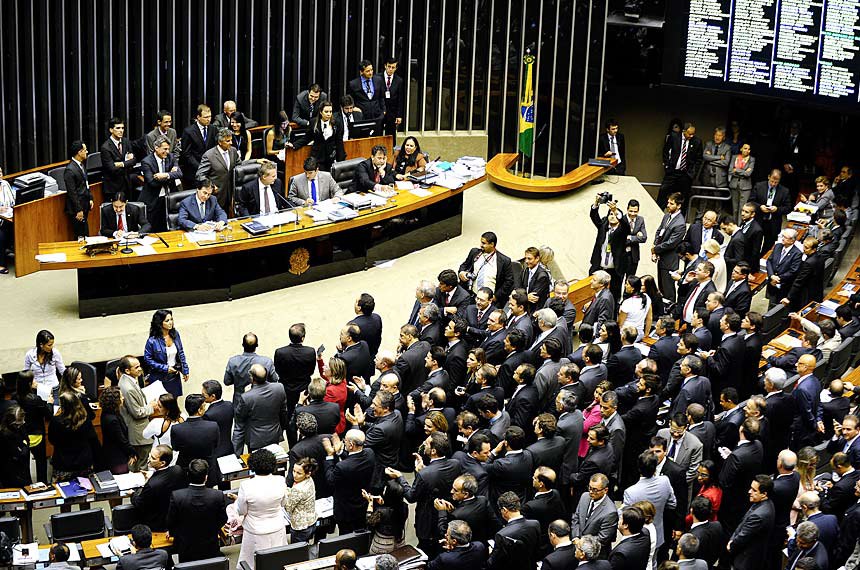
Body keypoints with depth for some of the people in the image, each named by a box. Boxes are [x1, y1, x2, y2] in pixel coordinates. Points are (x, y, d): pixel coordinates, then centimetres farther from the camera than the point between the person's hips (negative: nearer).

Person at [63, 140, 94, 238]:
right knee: (80, 235, -4)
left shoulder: (82, 164, 7)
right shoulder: (70, 170, -21)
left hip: (84, 204, 9)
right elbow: (72, 193, -19)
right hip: (77, 206, -9)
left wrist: (90, 198, 15)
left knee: (85, 233, 13)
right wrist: (78, 210, -17)